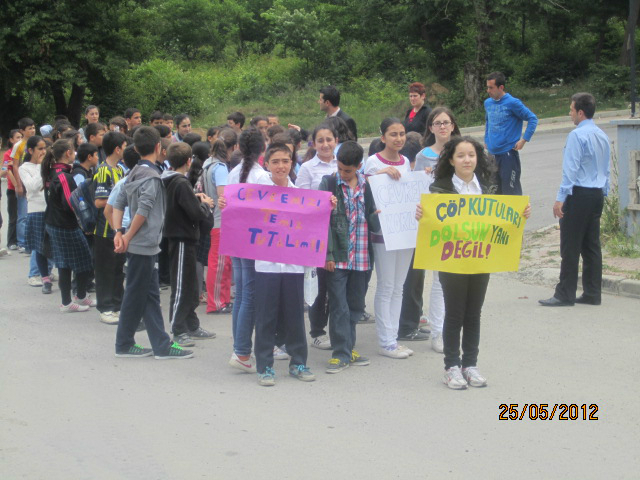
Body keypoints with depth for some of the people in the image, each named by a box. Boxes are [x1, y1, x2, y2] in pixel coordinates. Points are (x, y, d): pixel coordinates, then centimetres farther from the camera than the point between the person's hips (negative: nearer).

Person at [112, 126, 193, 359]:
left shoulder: (134, 174, 12)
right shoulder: (151, 176, -15)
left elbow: (118, 204, 11)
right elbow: (143, 210, -21)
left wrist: (119, 232, 2)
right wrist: (127, 237, -13)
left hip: (145, 246, 9)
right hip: (143, 245, -9)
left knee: (151, 295, 10)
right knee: (136, 296, 0)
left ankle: (162, 344, 13)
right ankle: (124, 345, 9)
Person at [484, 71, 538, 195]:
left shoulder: (512, 103, -11)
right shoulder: (488, 103, 8)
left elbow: (533, 119, -7)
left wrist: (523, 140, -12)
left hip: (508, 152, -6)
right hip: (492, 153, 7)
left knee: (510, 190, -6)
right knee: (495, 190, 13)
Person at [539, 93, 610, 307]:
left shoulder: (577, 135, -13)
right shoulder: (602, 136, 13)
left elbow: (570, 169, -17)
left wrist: (561, 198, -16)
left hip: (579, 194, -8)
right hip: (597, 194, 9)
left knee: (570, 246, -4)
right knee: (592, 245, 11)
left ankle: (565, 295, -2)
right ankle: (592, 294, 14)